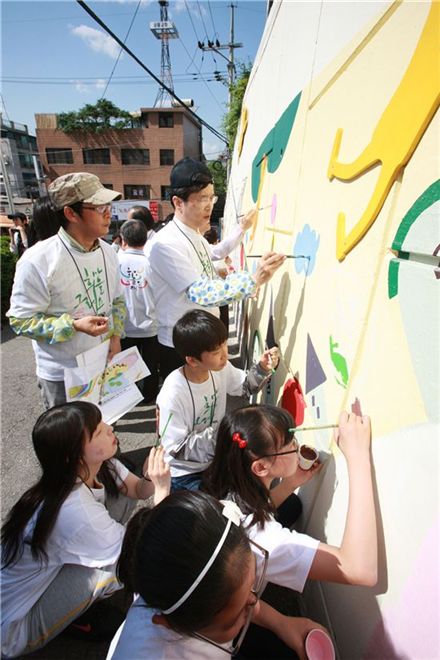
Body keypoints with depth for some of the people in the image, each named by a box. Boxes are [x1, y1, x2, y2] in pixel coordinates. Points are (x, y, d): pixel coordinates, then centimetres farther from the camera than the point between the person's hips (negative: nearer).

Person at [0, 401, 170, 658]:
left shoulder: (96, 465, -16)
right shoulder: (76, 512, -37)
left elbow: (137, 490, -5)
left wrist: (151, 480, -26)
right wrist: (162, 488, -29)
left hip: (47, 574, 7)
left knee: (122, 497, -3)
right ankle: (79, 617, 6)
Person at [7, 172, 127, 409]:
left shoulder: (107, 252, 0)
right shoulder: (38, 261, -20)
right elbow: (21, 319, -15)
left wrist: (116, 335, -5)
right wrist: (74, 325, -27)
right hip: (63, 376, -5)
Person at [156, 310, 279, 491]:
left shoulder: (220, 368, -14)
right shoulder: (173, 394, -31)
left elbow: (245, 387, 5)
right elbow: (176, 449, -23)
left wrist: (262, 368, -13)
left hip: (214, 459, 6)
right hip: (185, 474, -5)